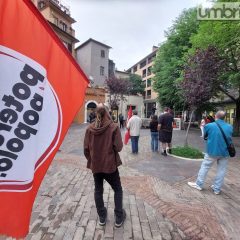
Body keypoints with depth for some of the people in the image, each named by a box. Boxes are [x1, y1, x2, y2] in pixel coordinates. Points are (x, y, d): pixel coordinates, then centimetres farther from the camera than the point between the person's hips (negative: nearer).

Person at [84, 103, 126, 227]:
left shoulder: (89, 128, -6)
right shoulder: (113, 127, -16)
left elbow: (86, 148, -2)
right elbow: (118, 147, -16)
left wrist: (90, 159, 14)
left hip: (95, 165, 3)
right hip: (110, 164, -3)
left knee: (98, 190, 20)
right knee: (118, 190, 18)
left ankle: (102, 217, 35)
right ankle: (119, 218, 27)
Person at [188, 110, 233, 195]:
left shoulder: (209, 126, -13)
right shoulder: (230, 127, -2)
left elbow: (204, 136, 2)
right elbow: (229, 138, 13)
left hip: (212, 151, -3)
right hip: (225, 152, 3)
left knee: (204, 167, 10)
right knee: (221, 170, 13)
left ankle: (199, 184, 20)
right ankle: (217, 189, 22)